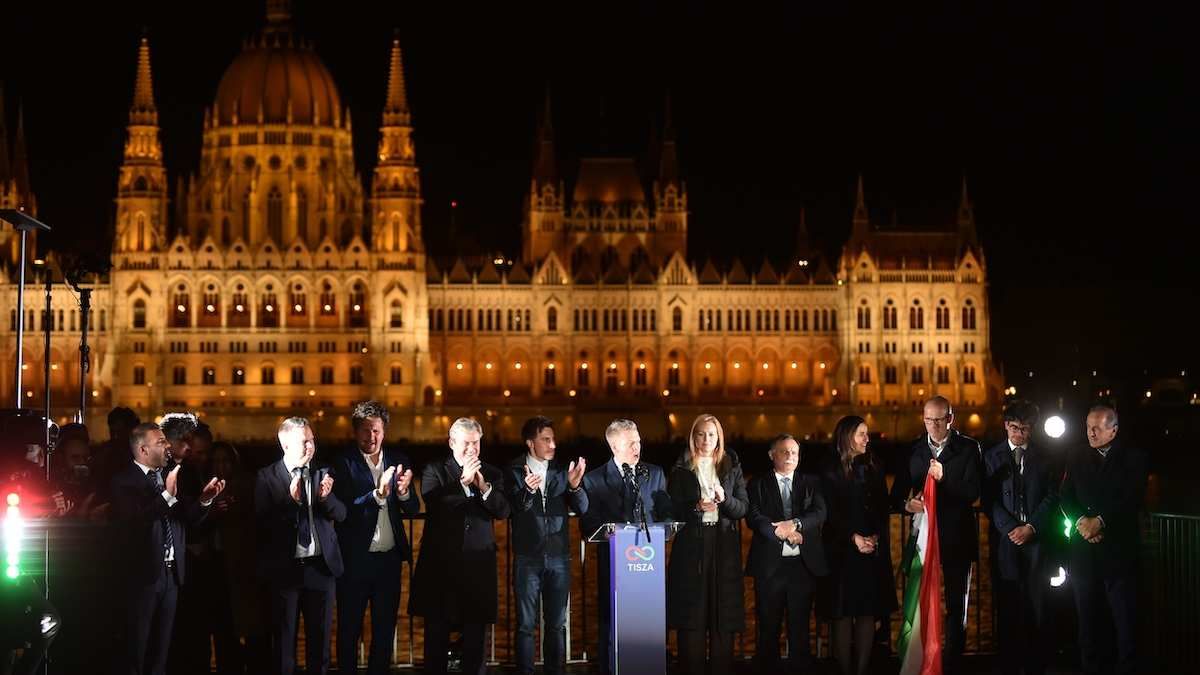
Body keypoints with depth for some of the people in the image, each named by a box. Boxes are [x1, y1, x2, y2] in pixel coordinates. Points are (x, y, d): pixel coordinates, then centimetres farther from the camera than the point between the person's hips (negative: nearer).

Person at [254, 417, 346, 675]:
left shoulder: (323, 473, 5)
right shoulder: (267, 476, -4)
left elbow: (340, 514, -1)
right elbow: (263, 522, -13)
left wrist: (325, 497, -20)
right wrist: (290, 500, -26)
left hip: (321, 566, 3)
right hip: (284, 567, -2)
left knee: (320, 638, 10)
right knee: (283, 639, 8)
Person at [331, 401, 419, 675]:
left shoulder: (398, 461, 5)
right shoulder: (344, 463, -7)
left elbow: (413, 509, 3)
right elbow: (343, 509, -18)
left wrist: (403, 492, -18)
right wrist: (378, 494, -30)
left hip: (389, 559, 4)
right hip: (355, 559, -4)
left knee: (385, 629, 11)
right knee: (349, 629, 7)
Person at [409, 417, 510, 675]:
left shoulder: (492, 474, 9)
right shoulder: (434, 470, 3)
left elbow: (502, 511, -2)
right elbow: (433, 502, -14)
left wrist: (484, 487, -16)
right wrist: (462, 482, -20)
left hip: (478, 564, 2)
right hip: (441, 564, -2)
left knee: (475, 634, 4)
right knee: (437, 632, 3)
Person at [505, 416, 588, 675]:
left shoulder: (562, 471, 6)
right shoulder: (515, 471, -3)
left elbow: (582, 508, -1)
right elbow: (513, 508, -16)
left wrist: (575, 486, -21)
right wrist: (528, 490, -35)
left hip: (559, 556, 3)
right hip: (528, 557, -3)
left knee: (557, 623, 8)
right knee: (526, 624, 2)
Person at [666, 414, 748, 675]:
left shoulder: (732, 467, 10)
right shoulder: (681, 470, 5)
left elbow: (743, 508, 5)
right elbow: (673, 509, 1)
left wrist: (724, 499, -14)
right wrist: (696, 507, -16)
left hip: (725, 545, 2)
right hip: (691, 545, -1)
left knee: (723, 613, 1)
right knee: (692, 613, -3)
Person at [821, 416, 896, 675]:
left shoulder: (874, 469, 12)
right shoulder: (831, 473, 0)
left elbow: (883, 509, 9)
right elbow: (831, 514, -5)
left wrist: (876, 536, -8)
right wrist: (854, 538, -16)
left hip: (874, 550, 4)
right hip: (842, 551, -4)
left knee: (868, 611, 1)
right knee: (843, 611, -3)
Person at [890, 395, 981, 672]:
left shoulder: (968, 448, -1)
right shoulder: (913, 450, 7)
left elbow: (973, 492, -10)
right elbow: (897, 493, 8)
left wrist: (944, 478, -25)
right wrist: (906, 504, -14)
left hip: (956, 537, -2)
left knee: (956, 605, 7)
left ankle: (952, 664, 14)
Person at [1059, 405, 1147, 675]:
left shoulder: (1133, 458, 2)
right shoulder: (1077, 458, 11)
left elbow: (1132, 499, -8)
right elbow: (1066, 497, 6)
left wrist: (1100, 521, -17)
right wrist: (1081, 521, -12)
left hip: (1119, 548, -3)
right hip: (1083, 548, 3)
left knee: (1125, 615, -3)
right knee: (1088, 613, 6)